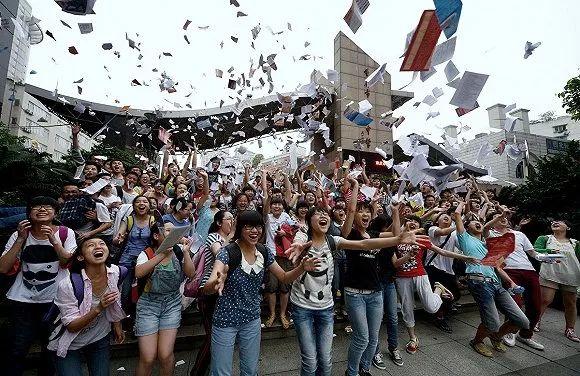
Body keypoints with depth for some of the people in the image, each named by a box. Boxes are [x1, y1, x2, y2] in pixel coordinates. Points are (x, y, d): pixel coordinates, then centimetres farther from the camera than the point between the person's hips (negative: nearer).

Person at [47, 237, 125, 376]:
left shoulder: (116, 272, -17)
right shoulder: (67, 285, -28)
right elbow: (71, 327, -21)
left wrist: (117, 325, 10)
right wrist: (98, 308, -37)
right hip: (70, 345, -3)